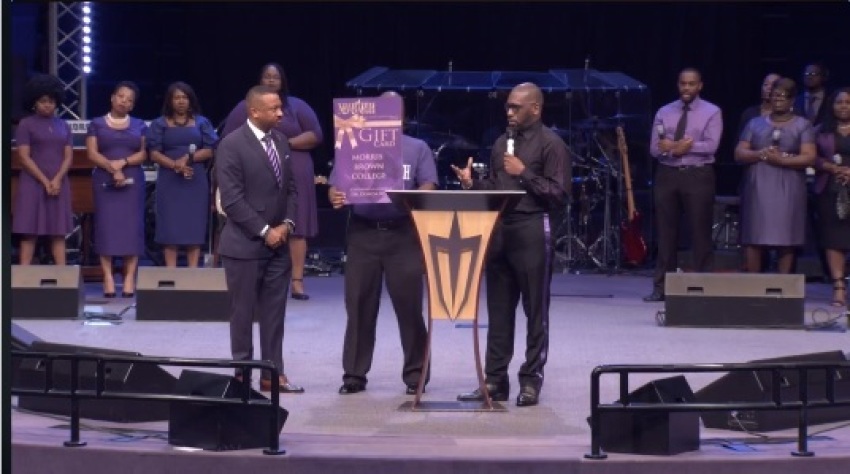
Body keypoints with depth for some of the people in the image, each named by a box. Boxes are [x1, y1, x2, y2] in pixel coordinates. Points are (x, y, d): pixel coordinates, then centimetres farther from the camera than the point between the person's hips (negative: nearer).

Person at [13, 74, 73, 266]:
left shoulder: (63, 126, 11)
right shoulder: (26, 125, -1)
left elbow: (68, 156, 6)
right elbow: (24, 157, -7)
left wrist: (57, 180, -10)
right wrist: (45, 181, -13)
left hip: (59, 184, 4)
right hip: (33, 184, -4)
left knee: (58, 232, 3)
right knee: (29, 232, -5)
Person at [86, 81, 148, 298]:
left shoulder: (140, 125, 11)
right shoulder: (97, 124, 7)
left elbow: (143, 154, 4)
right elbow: (92, 153, -1)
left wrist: (123, 162, -13)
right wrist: (112, 168, -14)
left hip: (132, 181, 1)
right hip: (104, 182, -1)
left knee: (132, 227, -5)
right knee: (106, 227, -6)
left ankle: (130, 278, -6)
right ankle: (108, 278, -7)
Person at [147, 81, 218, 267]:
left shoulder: (201, 122, 9)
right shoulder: (160, 124, 7)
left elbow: (209, 151, 3)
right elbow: (154, 153, -1)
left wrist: (188, 158, -14)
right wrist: (175, 165, -17)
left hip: (196, 181, 1)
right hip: (169, 181, -1)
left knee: (194, 226, -1)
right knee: (170, 226, -4)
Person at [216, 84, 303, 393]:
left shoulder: (280, 141, 8)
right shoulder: (232, 145, -13)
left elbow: (290, 188, 14)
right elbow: (232, 200, -17)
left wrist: (287, 224, -2)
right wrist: (264, 231, -16)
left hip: (278, 243, 6)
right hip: (245, 244, -6)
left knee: (274, 313, 8)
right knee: (243, 313, 3)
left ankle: (273, 374, 14)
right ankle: (242, 374, 12)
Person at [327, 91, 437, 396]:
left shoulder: (417, 148, 9)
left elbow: (428, 188, -1)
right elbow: (336, 186, 7)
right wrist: (335, 198, -16)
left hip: (403, 234, -1)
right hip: (362, 234, 1)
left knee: (409, 305, -1)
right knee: (358, 306, 2)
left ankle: (415, 374, 7)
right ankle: (354, 374, 8)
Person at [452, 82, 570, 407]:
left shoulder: (551, 145, -5)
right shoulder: (502, 143, 17)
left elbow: (559, 195, -12)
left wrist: (524, 174, -16)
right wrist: (472, 184, 1)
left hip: (532, 231, -7)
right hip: (498, 228, 7)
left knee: (535, 310, 0)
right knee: (498, 310, 8)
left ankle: (531, 381, 4)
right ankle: (495, 380, 12)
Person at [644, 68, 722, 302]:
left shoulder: (712, 112, 2)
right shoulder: (664, 112, 11)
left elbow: (710, 146, -11)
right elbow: (655, 148, 3)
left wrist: (672, 146, -12)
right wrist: (678, 147, -16)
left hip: (698, 176, -3)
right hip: (667, 175, 3)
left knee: (700, 232, -2)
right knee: (666, 232, 4)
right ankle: (661, 287, 7)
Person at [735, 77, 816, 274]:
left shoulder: (802, 125, 6)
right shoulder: (755, 123, 14)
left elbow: (809, 157, -3)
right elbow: (739, 154, 8)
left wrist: (781, 159, -15)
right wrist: (760, 154, -11)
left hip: (788, 189, -2)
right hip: (758, 187, 2)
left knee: (785, 240, -3)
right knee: (753, 238, -3)